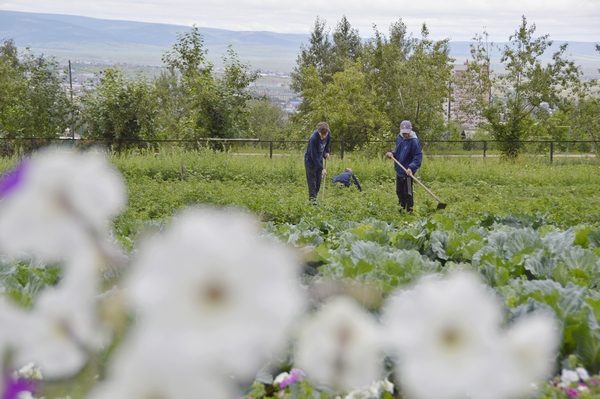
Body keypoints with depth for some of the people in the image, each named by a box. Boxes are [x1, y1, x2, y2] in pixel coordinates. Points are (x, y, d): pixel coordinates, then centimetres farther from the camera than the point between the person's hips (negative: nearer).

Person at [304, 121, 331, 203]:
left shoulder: (328, 133, -15)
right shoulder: (313, 138, -34)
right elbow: (314, 156, -29)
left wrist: (327, 151, 1)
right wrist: (322, 168, -30)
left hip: (319, 159, 6)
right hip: (311, 160, -6)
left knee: (318, 181, 7)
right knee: (312, 180, -10)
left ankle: (314, 197, 15)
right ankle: (312, 199, -12)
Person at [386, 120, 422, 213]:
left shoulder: (414, 142, -19)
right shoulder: (399, 138, 5)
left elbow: (418, 157, -20)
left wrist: (411, 167, -32)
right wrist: (392, 154, -1)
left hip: (407, 173, -8)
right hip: (399, 170, 8)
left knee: (407, 194, -1)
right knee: (399, 192, 19)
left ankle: (409, 211, 8)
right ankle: (401, 211, 33)